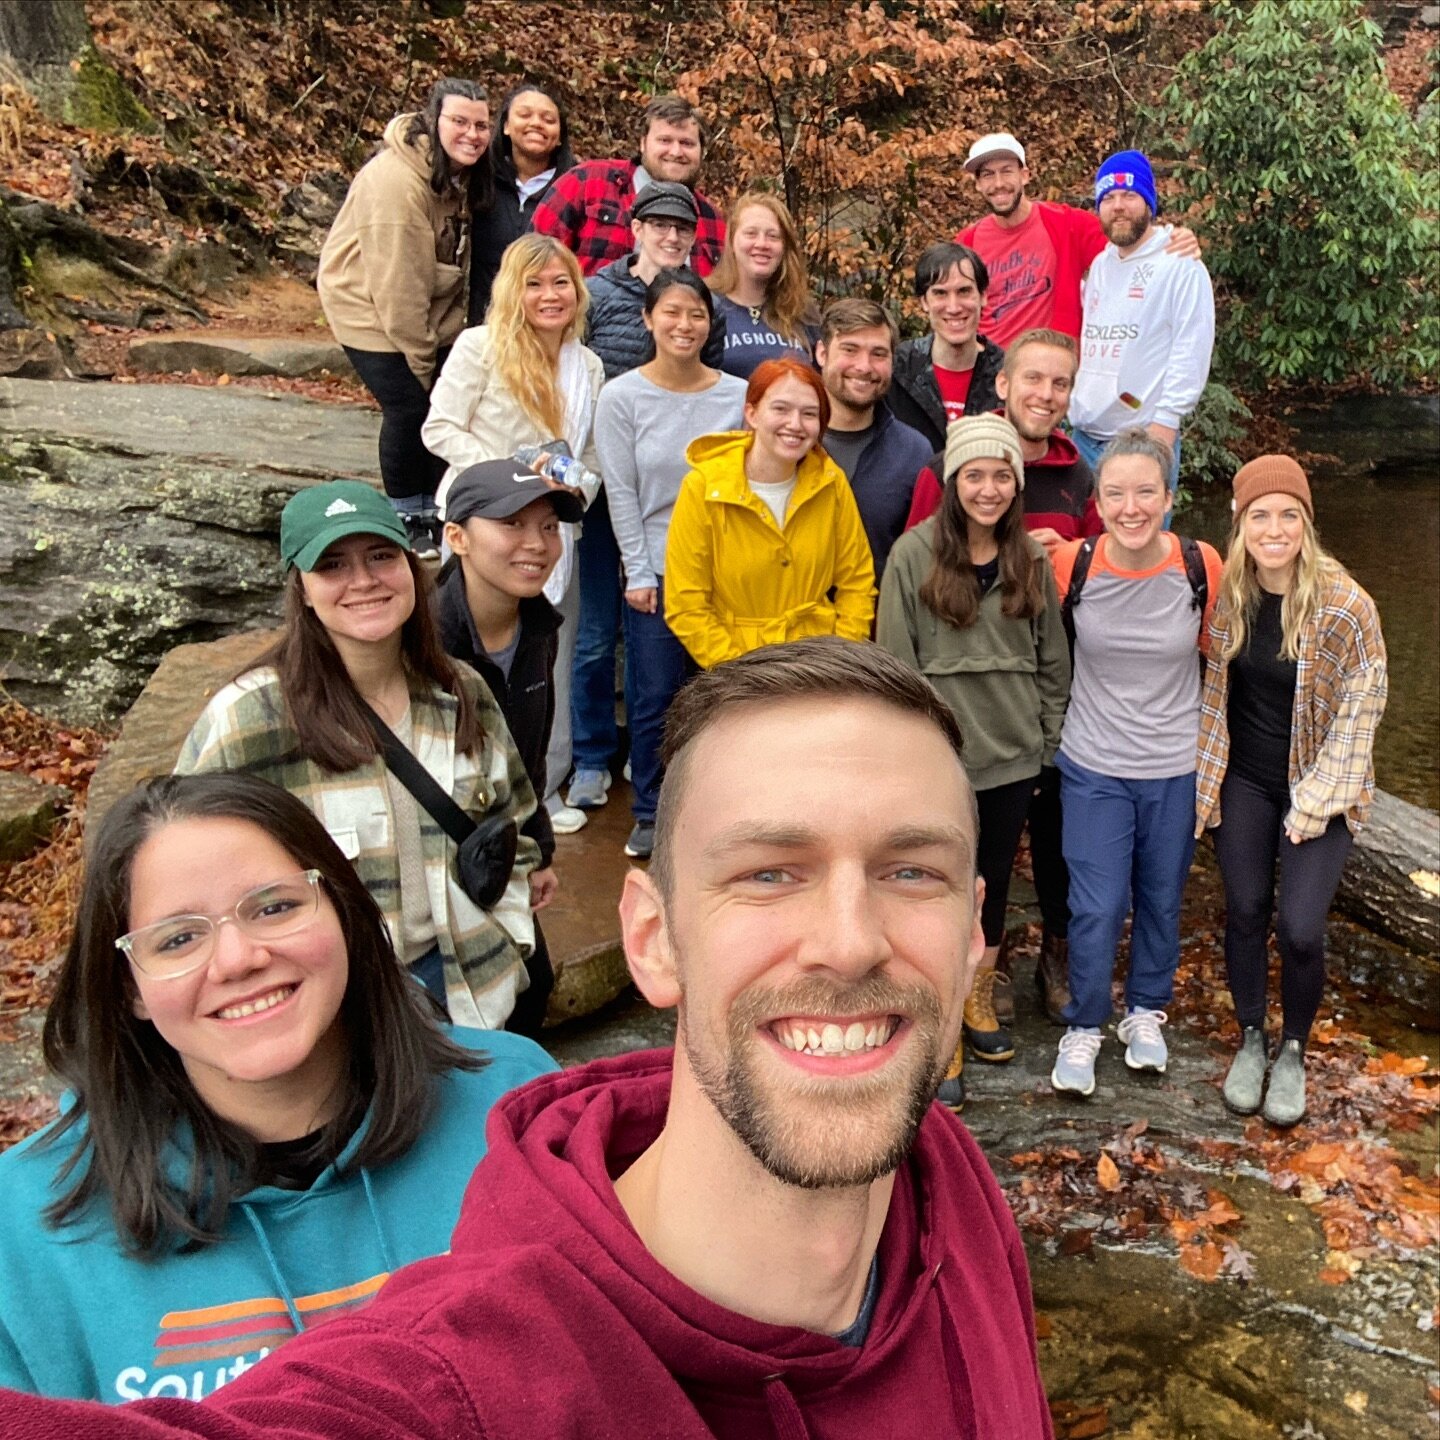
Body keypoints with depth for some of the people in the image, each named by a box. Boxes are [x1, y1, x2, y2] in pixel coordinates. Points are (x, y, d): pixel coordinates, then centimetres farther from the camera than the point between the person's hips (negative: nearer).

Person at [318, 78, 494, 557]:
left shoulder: (465, 174, -2)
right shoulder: (396, 180, -27)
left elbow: (457, 257, 6)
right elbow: (396, 283, -26)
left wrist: (451, 325, 2)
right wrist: (419, 356, -20)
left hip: (427, 309, 7)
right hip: (371, 306, -7)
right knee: (409, 407, -10)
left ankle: (437, 509, 18)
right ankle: (408, 519, 9)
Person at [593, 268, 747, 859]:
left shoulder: (738, 395, 1)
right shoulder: (621, 397, -2)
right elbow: (622, 492, -3)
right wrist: (639, 574, -6)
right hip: (655, 571, -1)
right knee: (655, 698, 4)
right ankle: (651, 814, 22)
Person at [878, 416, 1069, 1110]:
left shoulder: (1032, 559, 3)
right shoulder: (914, 554, -8)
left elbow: (1053, 661, 10)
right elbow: (894, 664, -8)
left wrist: (1047, 741, 6)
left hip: (1014, 758, 4)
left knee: (994, 884, 17)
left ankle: (978, 1003, 39)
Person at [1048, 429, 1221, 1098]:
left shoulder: (1201, 566, -12)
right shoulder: (1070, 564, -14)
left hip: (1177, 768, 1)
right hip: (1093, 766, -1)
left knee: (1161, 899, 17)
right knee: (1096, 907, 1)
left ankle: (1146, 1011, 40)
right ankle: (1083, 1027, 24)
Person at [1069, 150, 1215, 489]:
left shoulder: (1181, 264, -5)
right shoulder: (1098, 265, 17)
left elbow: (1191, 350, -11)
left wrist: (1166, 421, -17)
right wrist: (1072, 403, 11)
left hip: (1144, 438, -7)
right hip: (1085, 434, 7)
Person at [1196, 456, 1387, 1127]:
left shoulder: (1345, 606, -17)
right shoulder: (1225, 594, -6)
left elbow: (1360, 708, -11)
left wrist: (1316, 797, -13)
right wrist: (1208, 776, 3)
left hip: (1318, 787, -3)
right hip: (1242, 781, 3)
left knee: (1299, 928, -6)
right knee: (1244, 912, 9)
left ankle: (1293, 1052, 21)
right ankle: (1250, 1040, 31)